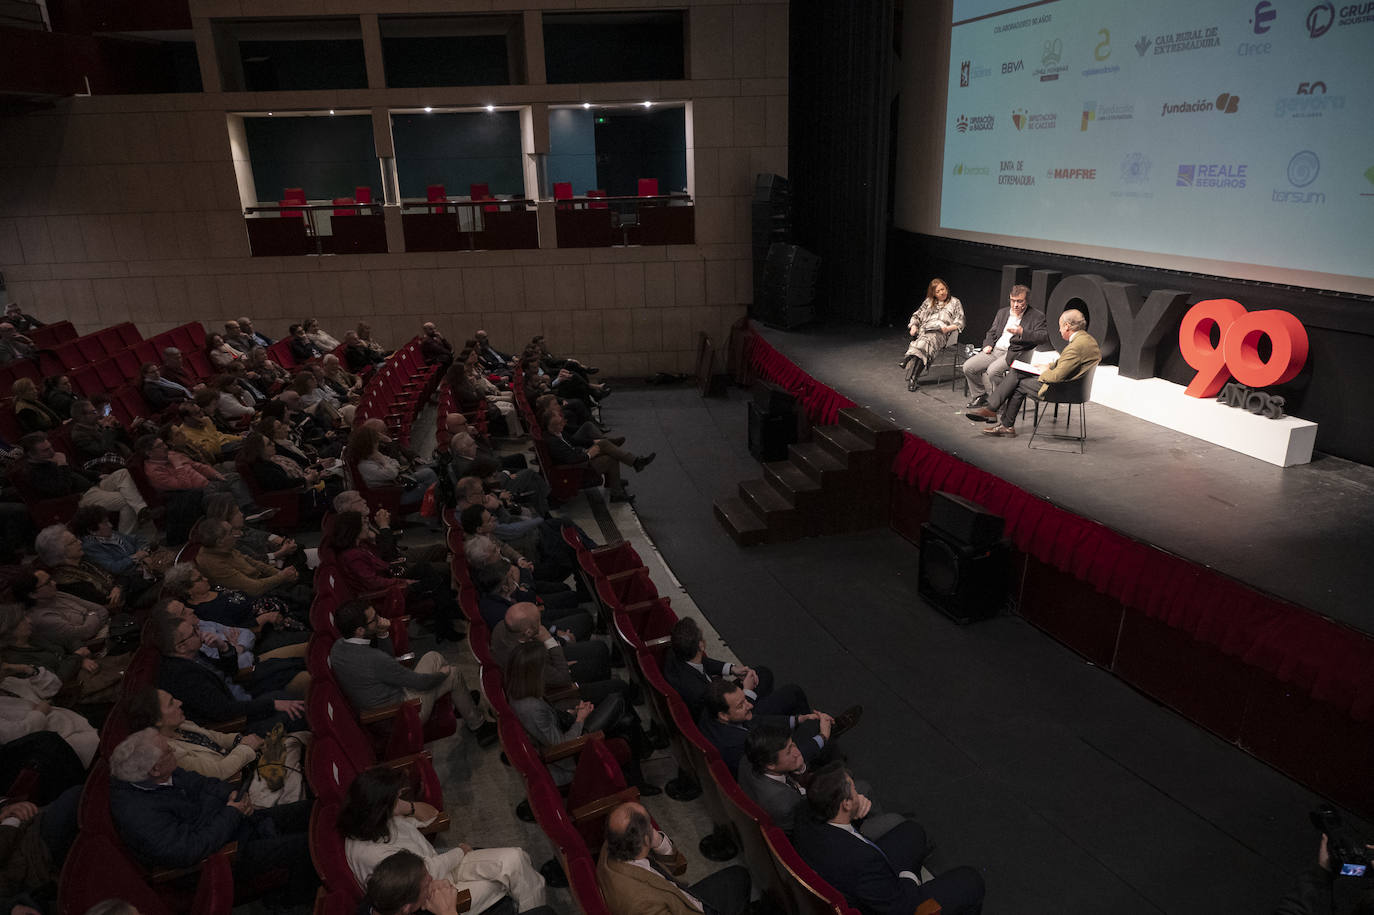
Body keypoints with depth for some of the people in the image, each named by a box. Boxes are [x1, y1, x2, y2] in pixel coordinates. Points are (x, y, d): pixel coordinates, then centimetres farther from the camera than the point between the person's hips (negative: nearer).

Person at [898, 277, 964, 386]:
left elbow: (960, 322, 12)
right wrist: (913, 326, 2)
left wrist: (948, 328, -10)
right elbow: (916, 315, 25)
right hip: (924, 329, 2)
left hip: (941, 332, -2)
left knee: (928, 339, -38)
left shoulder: (955, 302, 21)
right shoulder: (928, 302, 30)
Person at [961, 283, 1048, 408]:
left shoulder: (1037, 316, -1)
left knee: (993, 370, -32)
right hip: (995, 350, 7)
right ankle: (980, 396, 9)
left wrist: (1021, 332, -24)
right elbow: (991, 332, 26)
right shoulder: (1002, 312, 18)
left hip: (1014, 353, -6)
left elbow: (1044, 337, -13)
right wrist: (988, 345, 5)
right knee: (968, 366, -9)